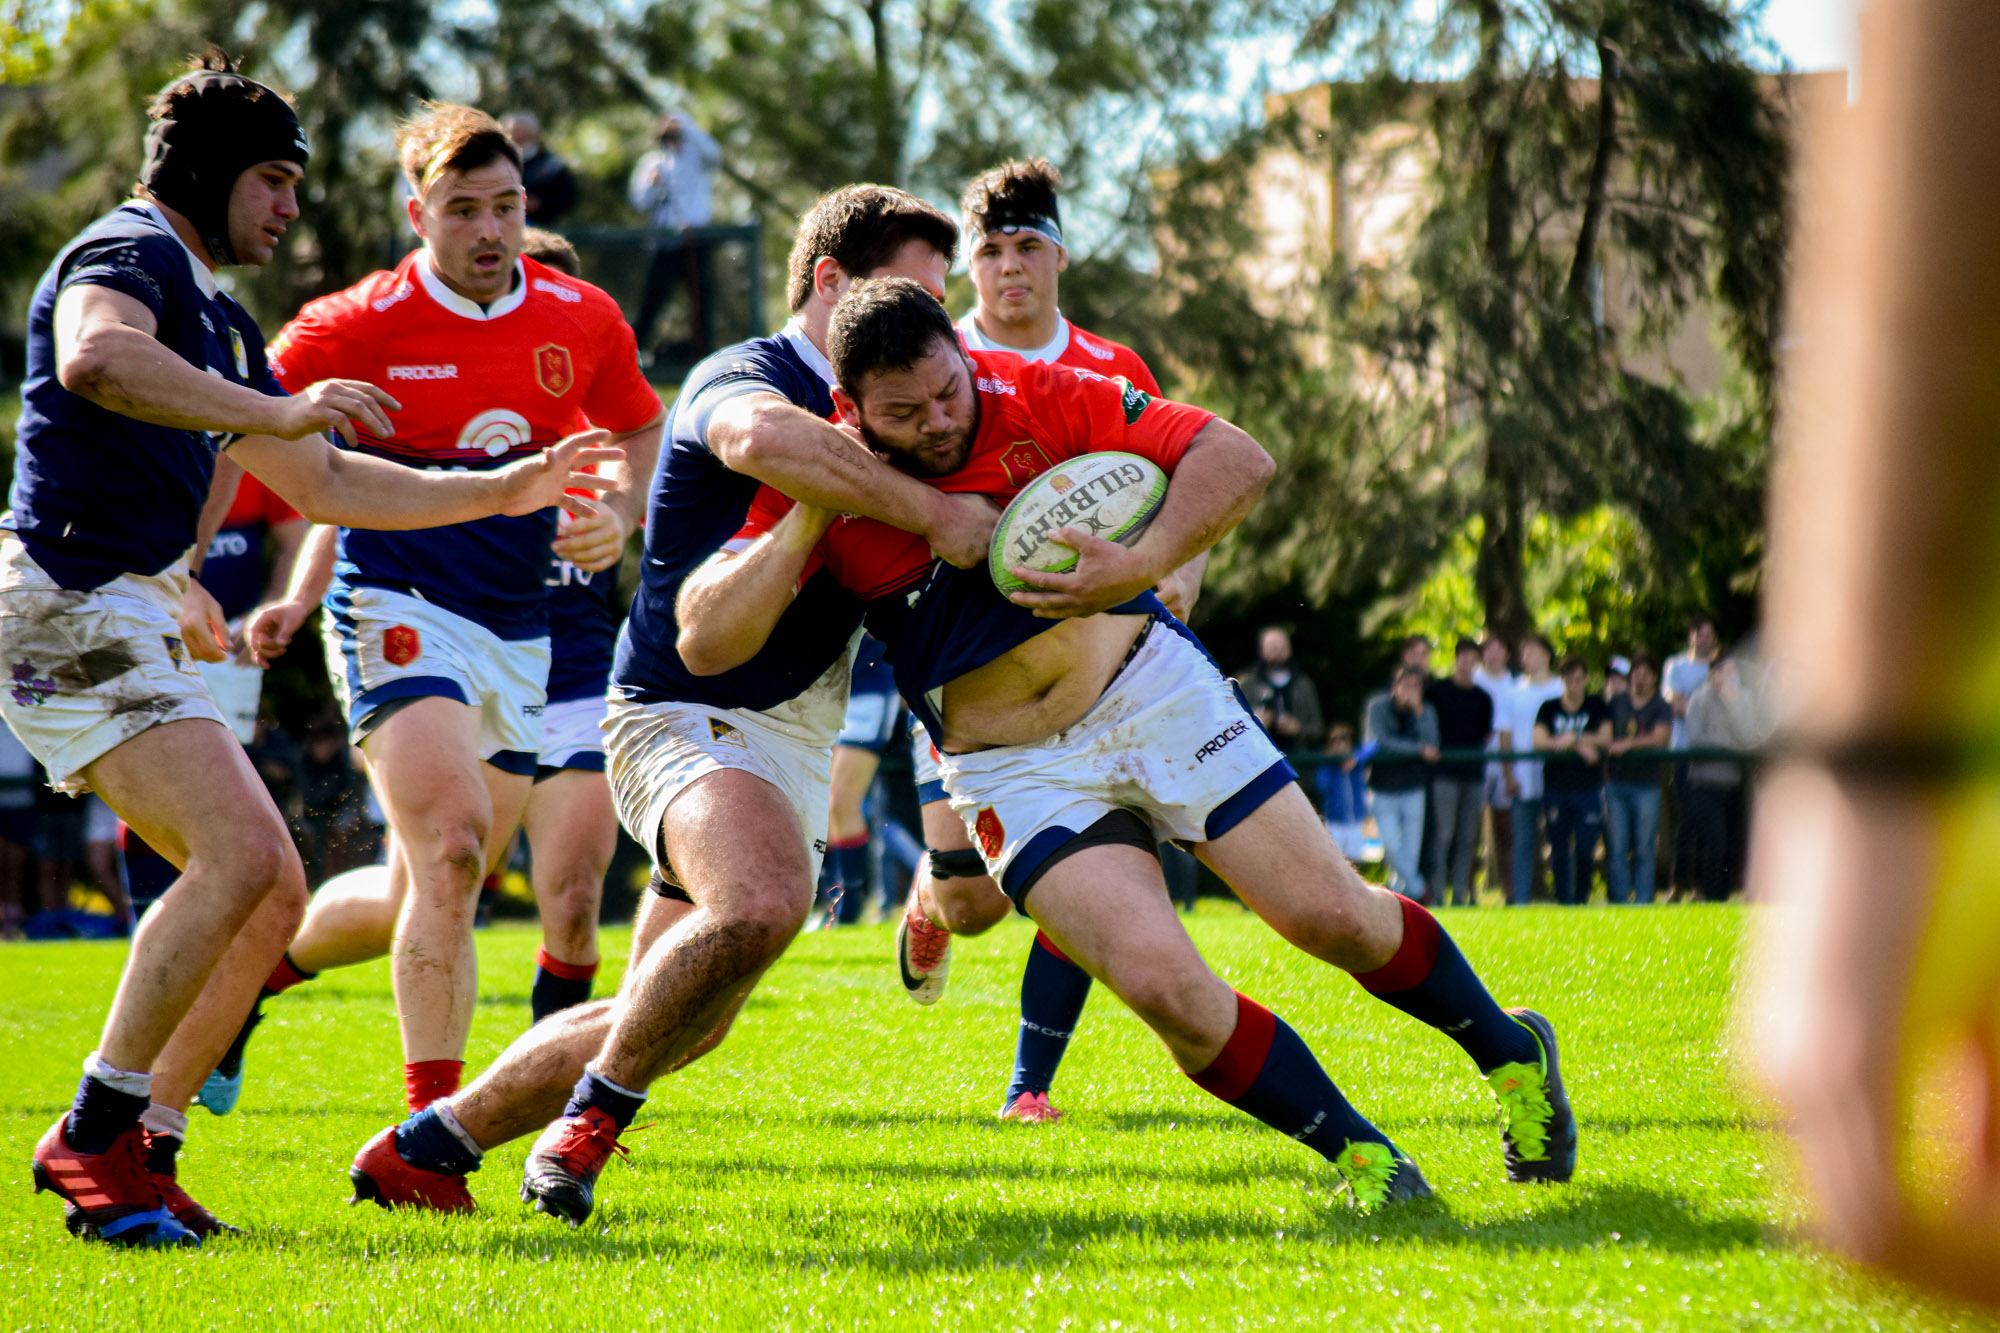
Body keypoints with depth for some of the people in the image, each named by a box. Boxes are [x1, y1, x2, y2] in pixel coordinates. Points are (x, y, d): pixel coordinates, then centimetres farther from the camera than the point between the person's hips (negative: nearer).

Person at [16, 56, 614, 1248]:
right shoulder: (127, 256, -6)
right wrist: (277, 413, -33)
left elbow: (326, 484, 31)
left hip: (132, 620, 10)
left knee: (274, 892, 6)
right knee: (241, 851, -21)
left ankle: (139, 1147, 7)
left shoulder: (219, 321, 24)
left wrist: (502, 492, 27)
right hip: (74, 602, -10)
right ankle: (95, 1136, -18)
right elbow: (94, 358, -31)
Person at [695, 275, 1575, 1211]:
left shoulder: (1039, 398, -11)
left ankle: (1509, 1052, 27)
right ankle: (1356, 1151, 0)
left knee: (1333, 916, -2)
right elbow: (706, 641, -14)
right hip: (1016, 775, 0)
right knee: (1163, 985, -20)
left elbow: (1236, 459, -11)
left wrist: (1143, 565, -26)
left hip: (1155, 692, 0)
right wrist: (807, 517, -24)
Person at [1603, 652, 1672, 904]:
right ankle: (1618, 899, 3)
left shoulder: (1662, 708, 4)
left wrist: (1629, 744, -20)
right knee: (1615, 847, -1)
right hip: (1616, 783, 2)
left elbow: (1660, 738, -11)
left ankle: (1642, 901, 4)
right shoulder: (1617, 703, 13)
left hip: (1646, 786, -2)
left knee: (1643, 848, -1)